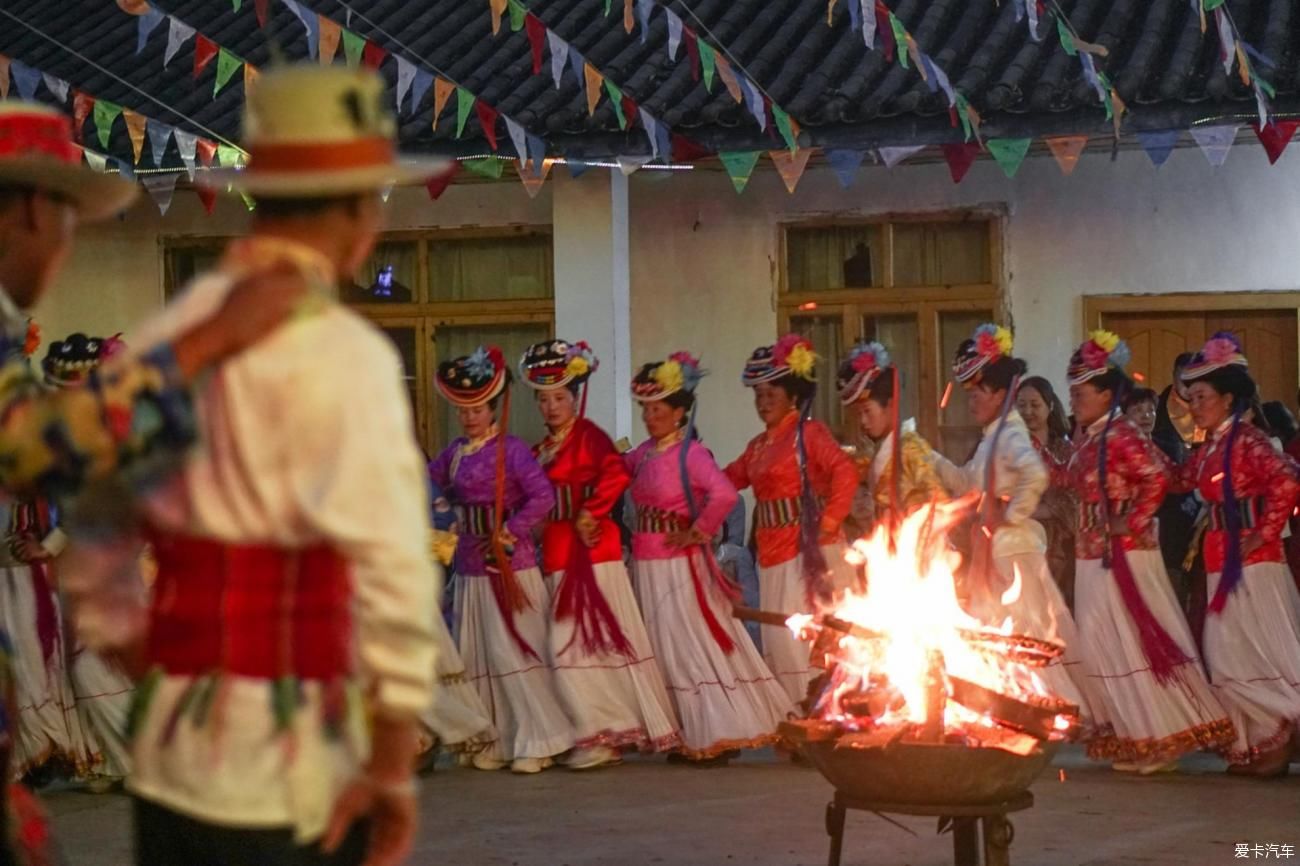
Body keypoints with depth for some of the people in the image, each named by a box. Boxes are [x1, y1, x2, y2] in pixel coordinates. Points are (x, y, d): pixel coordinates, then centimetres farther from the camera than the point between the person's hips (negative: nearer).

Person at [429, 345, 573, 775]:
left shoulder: (510, 450, -11)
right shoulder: (456, 451, 11)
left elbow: (542, 496, -17)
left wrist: (511, 532, -17)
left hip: (509, 563, -8)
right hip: (471, 564, 8)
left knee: (513, 650, -6)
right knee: (478, 655, 9)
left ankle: (536, 742, 1)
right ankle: (499, 741, 17)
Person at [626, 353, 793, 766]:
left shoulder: (690, 453, -14)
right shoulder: (643, 453, 9)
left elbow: (724, 494, -27)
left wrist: (696, 533, -19)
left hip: (678, 564, -8)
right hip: (646, 565, 8)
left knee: (692, 647, -4)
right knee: (664, 650, 12)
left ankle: (719, 735, 3)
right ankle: (689, 736, 20)